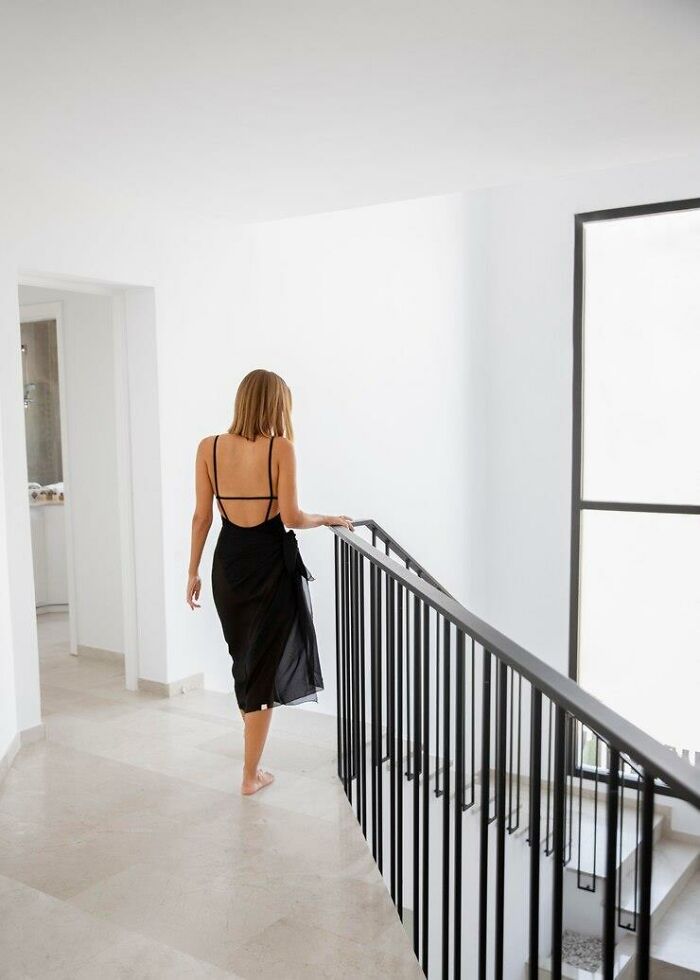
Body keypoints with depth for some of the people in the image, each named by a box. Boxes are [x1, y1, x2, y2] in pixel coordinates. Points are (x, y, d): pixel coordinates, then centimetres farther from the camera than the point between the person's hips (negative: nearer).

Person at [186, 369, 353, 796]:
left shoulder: (209, 447, -1)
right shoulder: (281, 448, -11)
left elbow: (202, 517, 1)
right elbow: (291, 516, -15)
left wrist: (193, 572, 9)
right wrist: (328, 519, 4)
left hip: (228, 563, 4)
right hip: (271, 562, -4)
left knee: (245, 657, 22)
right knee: (263, 665, 7)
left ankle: (253, 754, 39)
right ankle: (251, 774, 14)